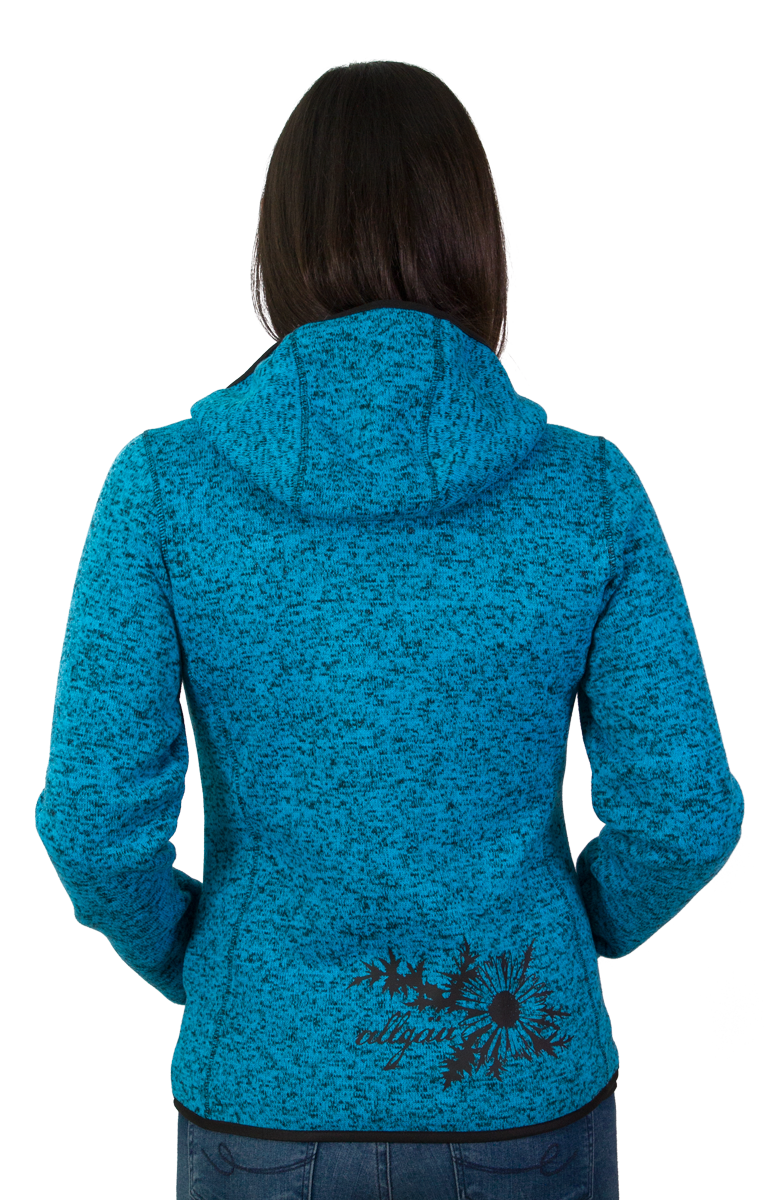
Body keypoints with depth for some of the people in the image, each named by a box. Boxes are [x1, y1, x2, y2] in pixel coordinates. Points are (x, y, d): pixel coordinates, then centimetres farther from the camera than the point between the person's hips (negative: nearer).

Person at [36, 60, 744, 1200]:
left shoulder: (168, 482, -15)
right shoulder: (589, 486, -13)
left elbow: (97, 814, -16)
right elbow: (683, 810, -12)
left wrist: (187, 958, 5)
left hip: (274, 1090, 0)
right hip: (525, 1095, 1)